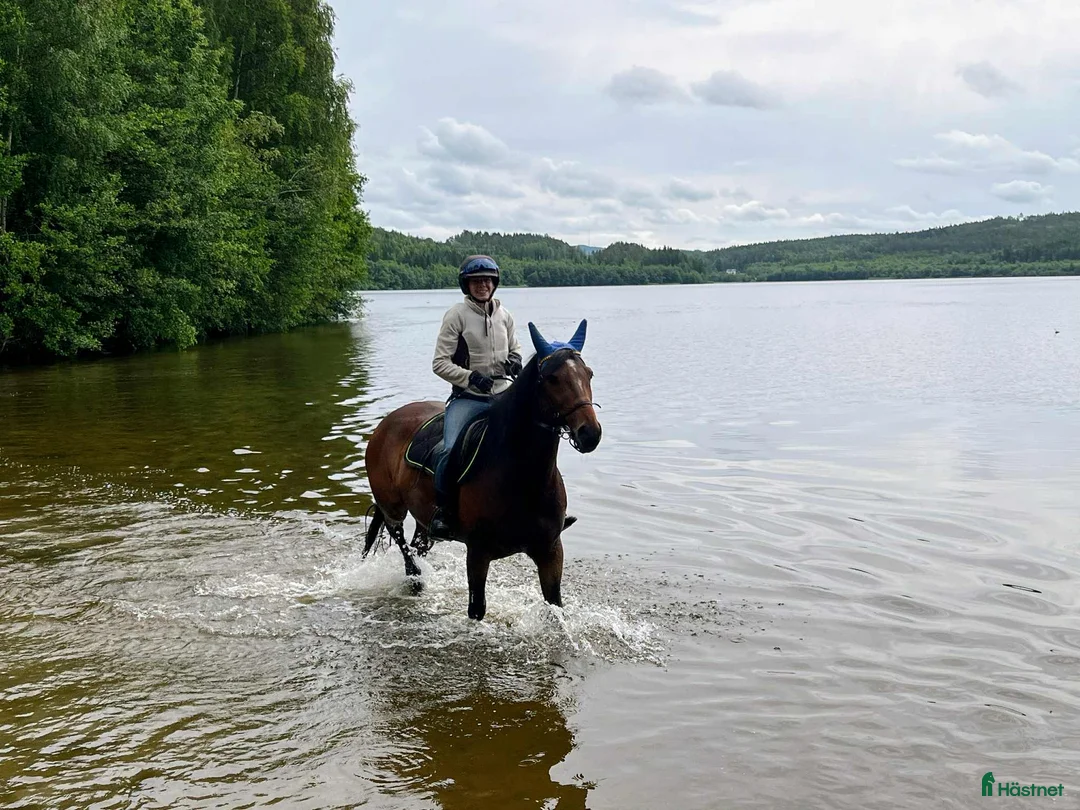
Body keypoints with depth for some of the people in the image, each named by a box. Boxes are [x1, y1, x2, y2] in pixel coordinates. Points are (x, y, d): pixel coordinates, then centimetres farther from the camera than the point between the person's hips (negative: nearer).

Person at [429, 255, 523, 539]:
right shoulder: (457, 315, -6)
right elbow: (440, 363, -7)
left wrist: (515, 361, 0)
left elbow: (515, 348, 23)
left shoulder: (504, 315, 8)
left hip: (503, 395, 5)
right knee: (451, 451, -26)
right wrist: (471, 377, -19)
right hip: (467, 398, -5)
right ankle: (442, 510, -6)